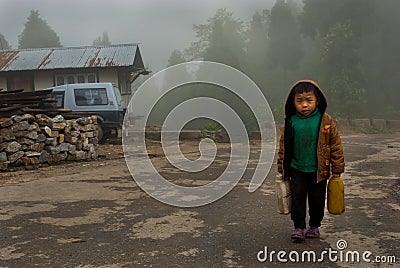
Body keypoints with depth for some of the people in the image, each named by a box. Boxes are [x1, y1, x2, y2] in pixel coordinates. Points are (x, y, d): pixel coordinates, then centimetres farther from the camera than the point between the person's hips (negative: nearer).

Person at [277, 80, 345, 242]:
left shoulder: (325, 121, -8)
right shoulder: (291, 122, -4)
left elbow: (336, 146, -2)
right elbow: (283, 147, 6)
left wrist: (337, 171, -2)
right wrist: (282, 169, 8)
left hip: (318, 170, -1)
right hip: (297, 169, 1)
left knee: (317, 199, 9)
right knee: (297, 197, -2)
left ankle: (314, 226, 28)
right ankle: (298, 227, 11)